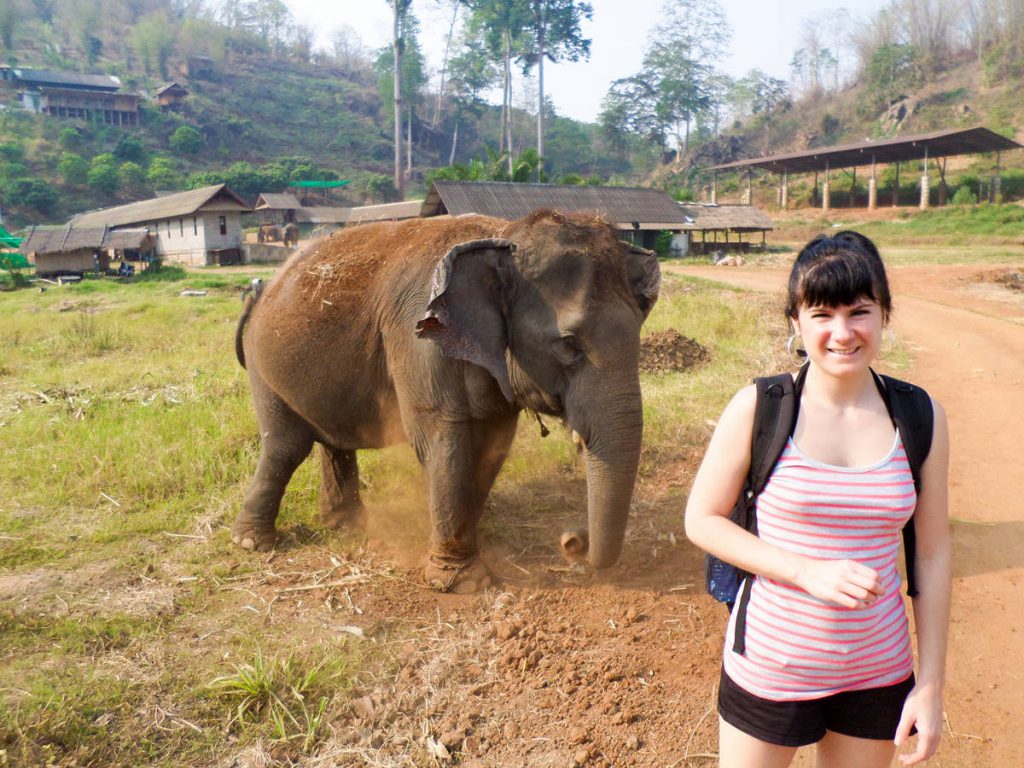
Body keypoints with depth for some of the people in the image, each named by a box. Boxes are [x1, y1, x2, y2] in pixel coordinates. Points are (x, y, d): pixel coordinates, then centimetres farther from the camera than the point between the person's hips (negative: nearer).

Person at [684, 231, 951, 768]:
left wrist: (931, 684, 1)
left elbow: (932, 553, 0)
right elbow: (701, 520, -9)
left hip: (879, 675, 3)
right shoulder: (756, 409, -14)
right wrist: (808, 572, -21)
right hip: (770, 670, -2)